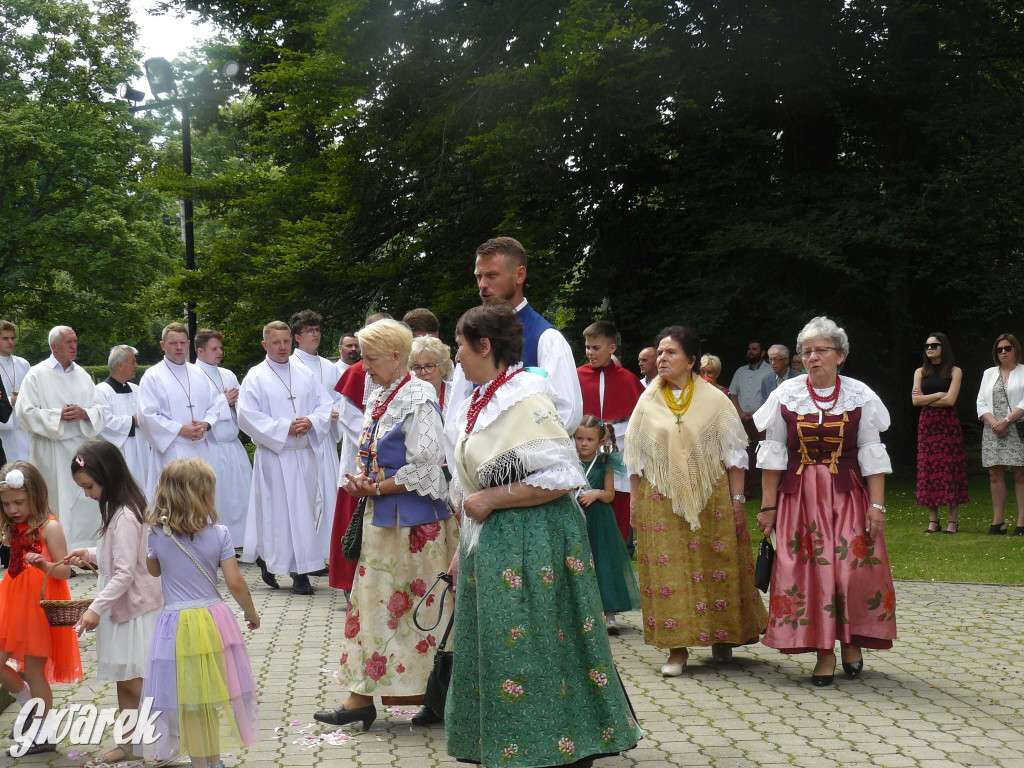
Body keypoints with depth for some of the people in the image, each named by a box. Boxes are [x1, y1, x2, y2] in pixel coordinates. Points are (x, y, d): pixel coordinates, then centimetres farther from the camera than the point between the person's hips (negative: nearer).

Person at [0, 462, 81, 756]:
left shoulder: (49, 527, -12)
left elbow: (64, 571, -14)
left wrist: (45, 565, -31)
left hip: (40, 605, -7)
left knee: (33, 670, -1)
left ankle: (42, 735, 11)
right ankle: (28, 705, 30)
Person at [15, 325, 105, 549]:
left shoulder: (82, 375, 14)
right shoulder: (37, 375, 0)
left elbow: (100, 409, 10)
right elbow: (25, 411, -7)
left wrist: (84, 413, -11)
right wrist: (58, 415, -14)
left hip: (82, 446, 4)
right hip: (52, 452, -4)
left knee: (86, 502, 3)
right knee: (57, 504, -5)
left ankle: (85, 548, 10)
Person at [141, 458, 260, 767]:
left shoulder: (157, 534, -4)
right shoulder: (218, 534, -8)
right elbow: (235, 582, -7)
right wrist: (252, 613, 8)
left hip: (176, 624, 0)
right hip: (214, 619, 0)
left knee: (188, 703, 9)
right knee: (213, 693, 14)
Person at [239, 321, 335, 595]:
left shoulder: (306, 374, 12)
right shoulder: (256, 376, 0)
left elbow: (326, 405, 12)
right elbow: (247, 415, -8)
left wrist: (311, 422, -10)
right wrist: (284, 428, -14)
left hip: (304, 455, 4)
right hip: (273, 455, -4)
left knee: (304, 509, 3)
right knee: (275, 510, -3)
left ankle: (301, 571, 8)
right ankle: (268, 561, 11)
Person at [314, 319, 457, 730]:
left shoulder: (418, 399, -14)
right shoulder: (378, 398, 13)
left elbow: (424, 468, -18)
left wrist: (375, 488, -12)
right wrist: (361, 480, 0)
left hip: (412, 521, -9)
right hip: (380, 517, 9)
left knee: (415, 605, -2)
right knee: (372, 602, 11)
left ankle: (436, 695, 6)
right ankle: (362, 696, 17)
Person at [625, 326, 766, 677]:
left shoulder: (714, 400, 2)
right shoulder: (648, 402, 7)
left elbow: (734, 453, 2)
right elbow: (635, 456, 10)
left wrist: (737, 500, -3)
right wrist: (634, 500, 5)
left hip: (710, 497, -1)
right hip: (661, 501, 1)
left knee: (717, 566, 2)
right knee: (668, 568, -2)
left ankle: (721, 637, 19)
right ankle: (677, 648, 2)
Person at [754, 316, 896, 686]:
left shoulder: (859, 396, 1)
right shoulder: (785, 395, 2)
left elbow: (872, 456, 1)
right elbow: (773, 455, 5)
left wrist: (877, 505, -6)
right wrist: (768, 506, 1)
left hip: (848, 495, 0)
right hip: (798, 496, 1)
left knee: (855, 568, -7)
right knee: (808, 570, -4)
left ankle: (852, 641, 15)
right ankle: (824, 652, 6)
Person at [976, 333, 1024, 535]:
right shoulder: (989, 374, 18)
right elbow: (981, 403, 11)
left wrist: (1006, 421, -14)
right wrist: (993, 422, -7)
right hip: (993, 432, 4)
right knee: (995, 475, 2)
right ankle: (997, 522, 5)